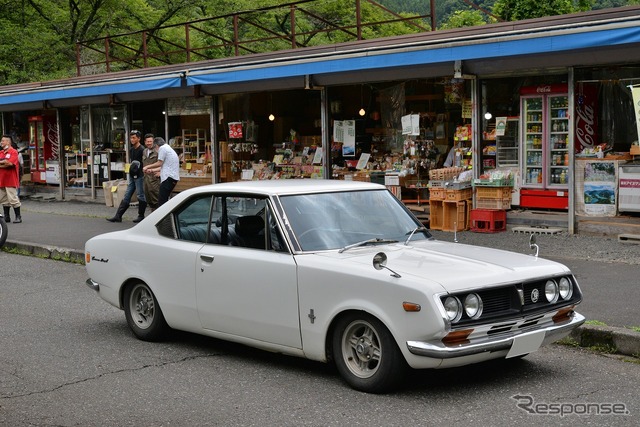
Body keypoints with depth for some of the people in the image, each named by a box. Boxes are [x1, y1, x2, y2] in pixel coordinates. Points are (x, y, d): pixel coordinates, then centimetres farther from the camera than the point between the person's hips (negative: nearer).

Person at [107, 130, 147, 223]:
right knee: (126, 197, 7)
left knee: (141, 196, 0)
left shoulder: (142, 150, -12)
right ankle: (118, 216, 7)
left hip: (140, 176, -9)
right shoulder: (131, 150, 14)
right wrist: (131, 166, 10)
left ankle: (141, 216, 10)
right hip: (132, 176, 9)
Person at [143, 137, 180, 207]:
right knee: (164, 199, 14)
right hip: (173, 177, 10)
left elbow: (160, 163, -6)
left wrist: (147, 167, 5)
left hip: (169, 177, -10)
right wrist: (152, 170, 28)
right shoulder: (168, 148, 26)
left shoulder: (162, 148, -3)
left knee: (162, 200, -12)